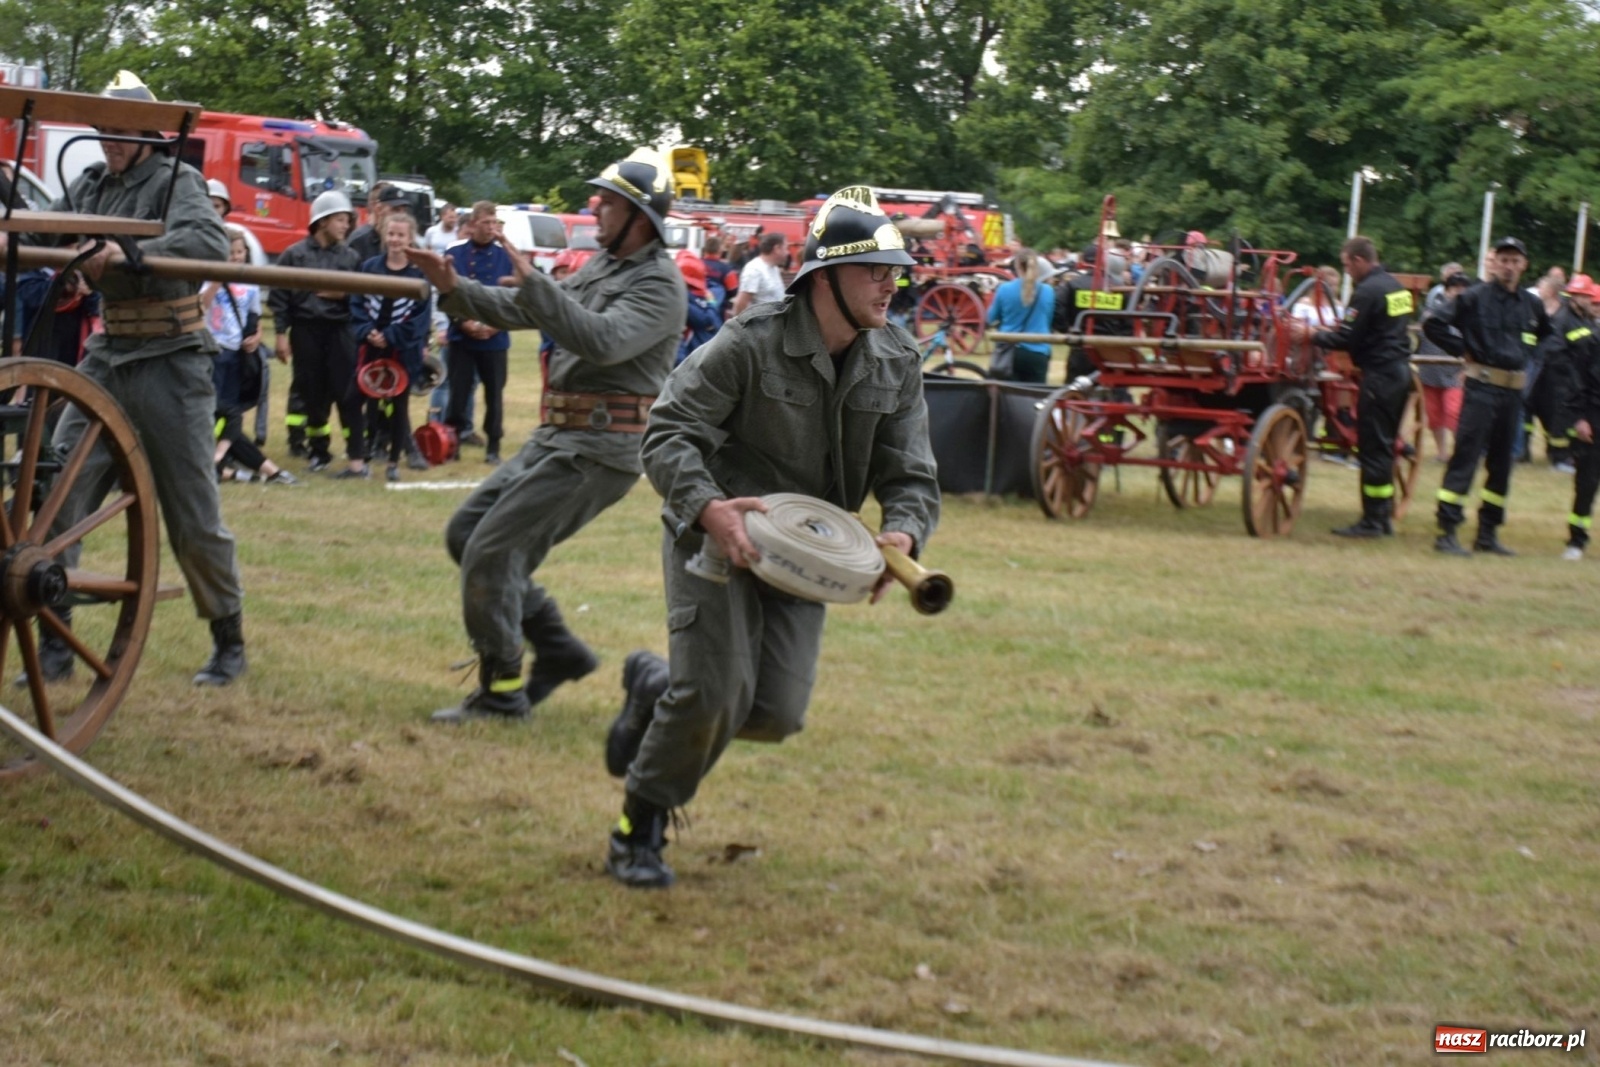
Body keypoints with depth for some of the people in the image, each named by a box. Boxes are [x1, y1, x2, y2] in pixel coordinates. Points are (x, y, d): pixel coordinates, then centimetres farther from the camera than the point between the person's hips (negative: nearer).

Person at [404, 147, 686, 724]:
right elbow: (517, 311, 18)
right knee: (465, 532, 10)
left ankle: (502, 693, 1)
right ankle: (559, 649, 17)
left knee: (492, 550, -11)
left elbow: (604, 341, -29)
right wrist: (455, 288, 3)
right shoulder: (599, 268, 16)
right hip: (555, 438, 10)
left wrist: (531, 280, -31)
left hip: (599, 451, -10)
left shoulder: (659, 285, -12)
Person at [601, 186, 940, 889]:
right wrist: (709, 508, -36)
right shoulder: (752, 344, -18)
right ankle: (639, 828, 10)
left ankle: (656, 687, 27)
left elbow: (911, 475, 0)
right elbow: (668, 433, -18)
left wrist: (900, 536, -23)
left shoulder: (897, 363, 0)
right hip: (714, 538, -5)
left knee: (778, 714, -4)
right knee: (717, 696, -16)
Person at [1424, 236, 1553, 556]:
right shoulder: (1475, 297, -6)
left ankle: (1488, 532, 19)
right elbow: (1433, 325, -7)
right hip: (1481, 387, -6)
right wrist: (1463, 350, -6)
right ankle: (1447, 531, -8)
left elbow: (1547, 336, 29)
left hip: (1513, 392, 6)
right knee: (1465, 457, -8)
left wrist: (1526, 357, 15)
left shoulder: (1531, 305, 10)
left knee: (1501, 462, 11)